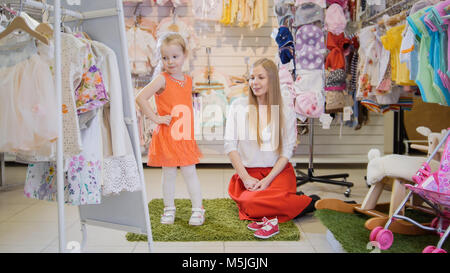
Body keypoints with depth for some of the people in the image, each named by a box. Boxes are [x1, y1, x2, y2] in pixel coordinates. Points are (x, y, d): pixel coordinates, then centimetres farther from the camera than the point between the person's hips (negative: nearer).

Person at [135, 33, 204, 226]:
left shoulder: (188, 80, 7)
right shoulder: (162, 79, -10)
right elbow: (140, 98, -19)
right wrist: (156, 118, -15)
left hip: (185, 138, 4)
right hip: (166, 136, -4)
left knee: (190, 173, 7)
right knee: (168, 174, 8)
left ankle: (198, 210, 17)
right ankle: (169, 209, 25)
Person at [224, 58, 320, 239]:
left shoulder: (286, 112, 3)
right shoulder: (238, 107, 5)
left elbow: (287, 151, 1)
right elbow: (230, 145, 0)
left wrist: (267, 180, -12)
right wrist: (246, 178, -9)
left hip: (278, 171, -1)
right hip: (248, 172, 1)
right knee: (249, 202, -31)